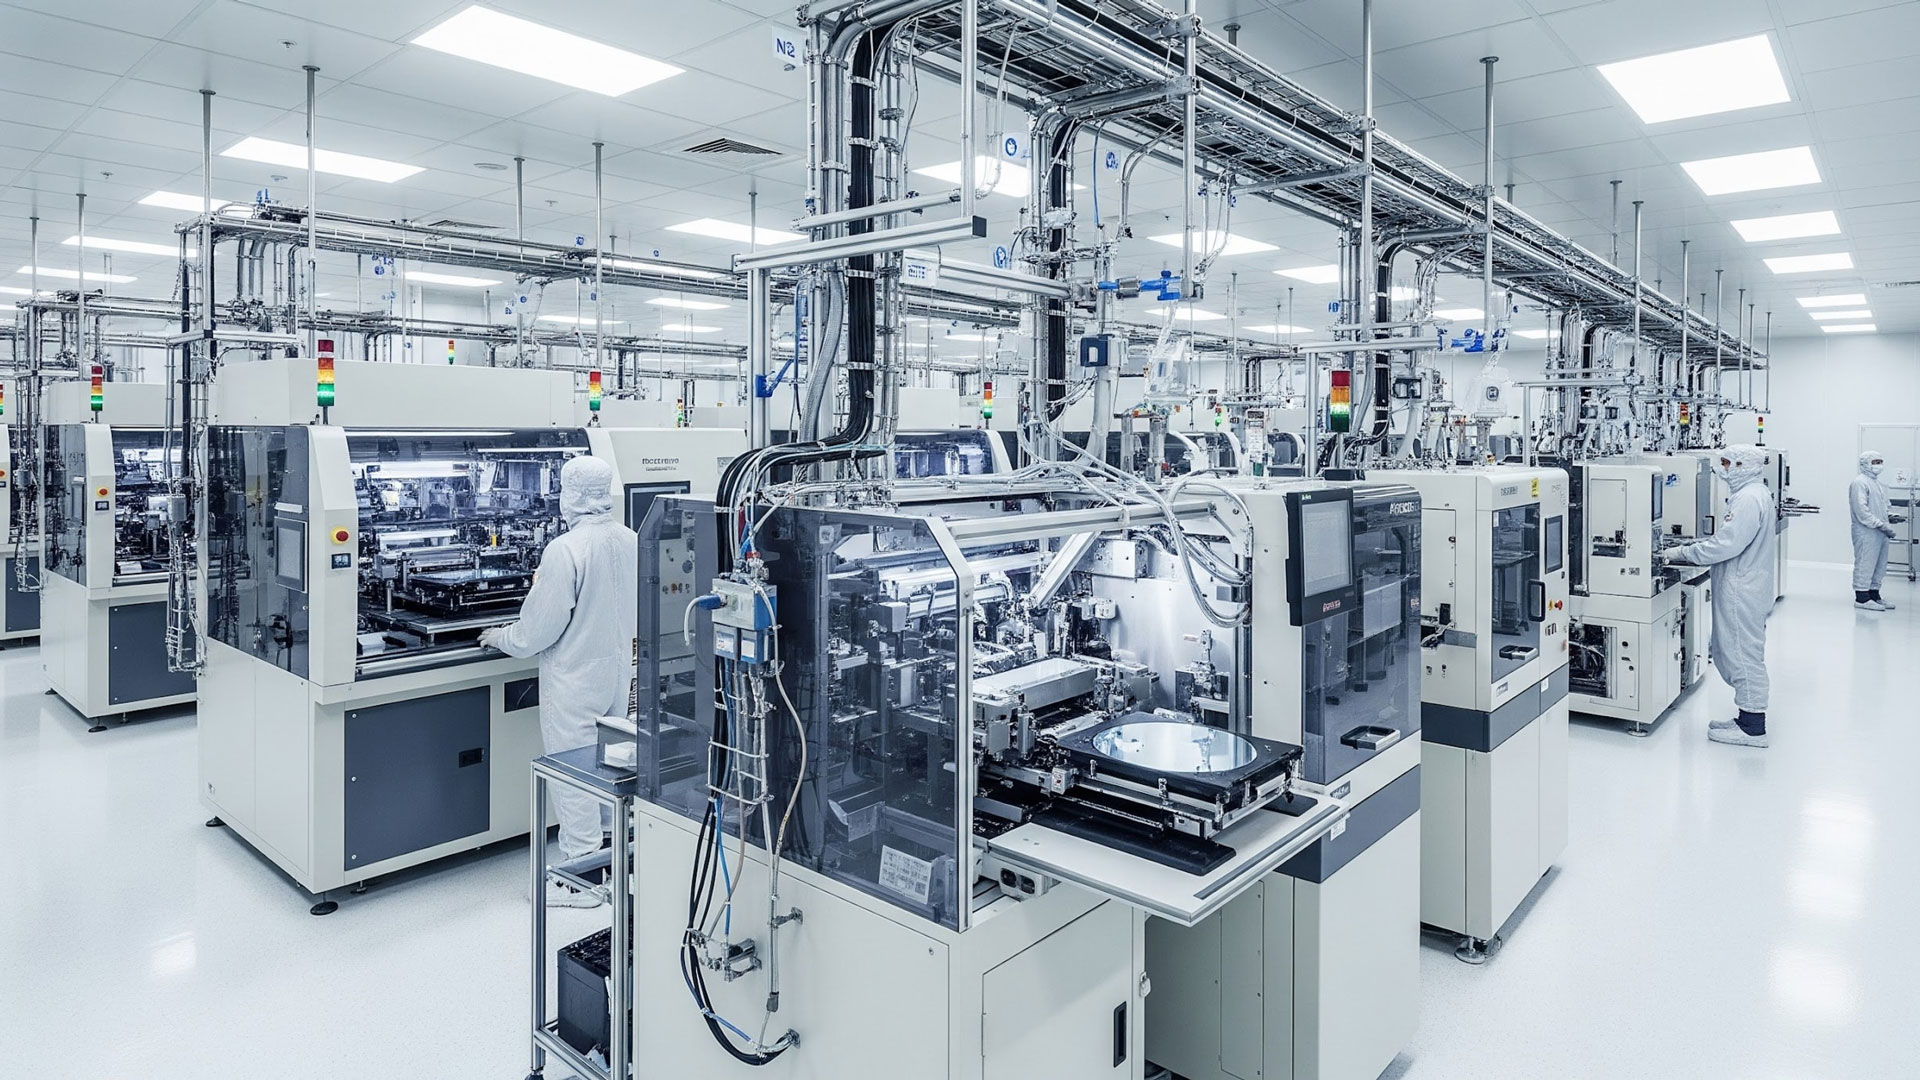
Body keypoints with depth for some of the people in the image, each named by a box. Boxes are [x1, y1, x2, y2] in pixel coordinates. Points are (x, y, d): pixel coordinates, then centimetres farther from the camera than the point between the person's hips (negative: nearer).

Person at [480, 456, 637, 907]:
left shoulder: (565, 550, -21)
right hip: (619, 669, 7)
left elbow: (540, 627, -17)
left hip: (573, 678, -7)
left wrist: (500, 638, 1)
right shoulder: (630, 541, 0)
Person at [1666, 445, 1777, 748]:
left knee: (1744, 655, -3)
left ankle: (1752, 728, 6)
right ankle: (1748, 719, 25)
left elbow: (1726, 545, -25)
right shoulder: (1756, 493, 15)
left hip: (1742, 593, -11)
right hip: (1745, 589, 11)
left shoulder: (1748, 499, -19)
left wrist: (1683, 553, -17)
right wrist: (1691, 548, 9)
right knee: (1730, 652, 16)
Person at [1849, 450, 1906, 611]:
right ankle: (1861, 597, -1)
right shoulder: (1859, 483, -11)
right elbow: (1861, 510, -18)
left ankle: (1874, 595, 21)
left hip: (1880, 533, 9)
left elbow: (1885, 505, 28)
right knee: (1865, 564, -6)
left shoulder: (1879, 484, 19)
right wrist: (1881, 525, -20)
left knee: (1879, 566, 13)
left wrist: (1890, 516, 5)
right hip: (1866, 532, -9)